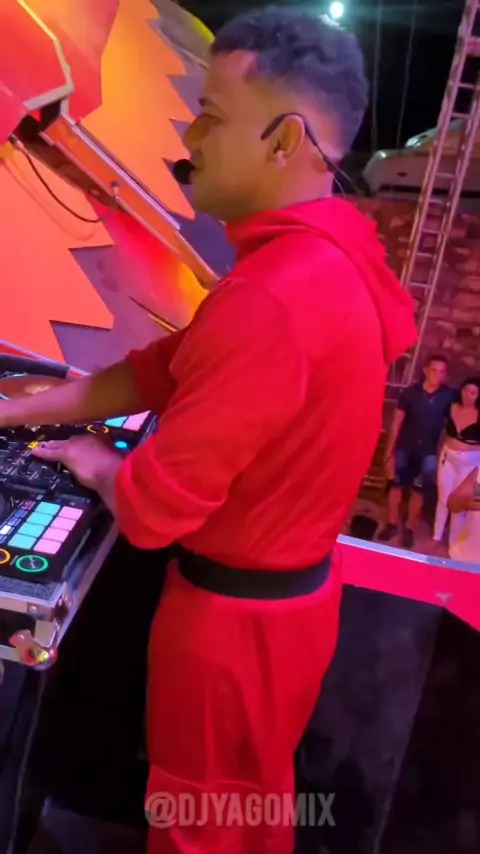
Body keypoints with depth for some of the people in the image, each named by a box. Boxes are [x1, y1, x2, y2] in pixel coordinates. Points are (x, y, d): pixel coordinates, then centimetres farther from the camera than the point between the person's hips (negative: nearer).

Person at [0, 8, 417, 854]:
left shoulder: (271, 300, -32)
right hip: (291, 586, 8)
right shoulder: (330, 253, 1)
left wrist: (94, 462, -4)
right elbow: (166, 367, 4)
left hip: (234, 613, -8)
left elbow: (152, 507, -27)